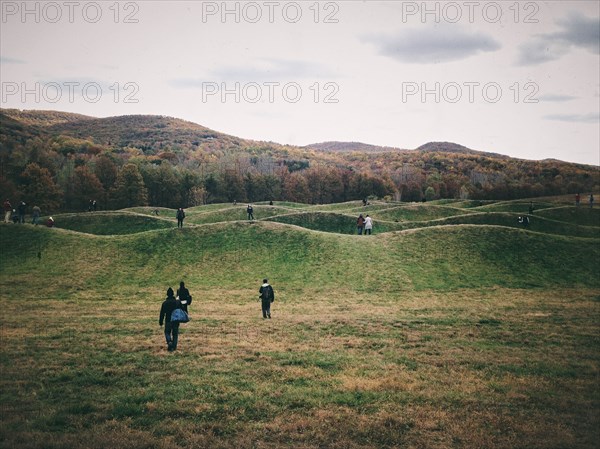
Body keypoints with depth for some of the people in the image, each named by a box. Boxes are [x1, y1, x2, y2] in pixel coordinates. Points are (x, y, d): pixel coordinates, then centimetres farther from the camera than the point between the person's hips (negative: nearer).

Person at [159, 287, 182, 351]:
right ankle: (174, 346, 9)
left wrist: (161, 321, 3)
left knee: (167, 332, 14)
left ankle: (169, 342, -12)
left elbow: (162, 313, -5)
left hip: (168, 321, -2)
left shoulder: (165, 303, -9)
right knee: (175, 334, 12)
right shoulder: (177, 302, -3)